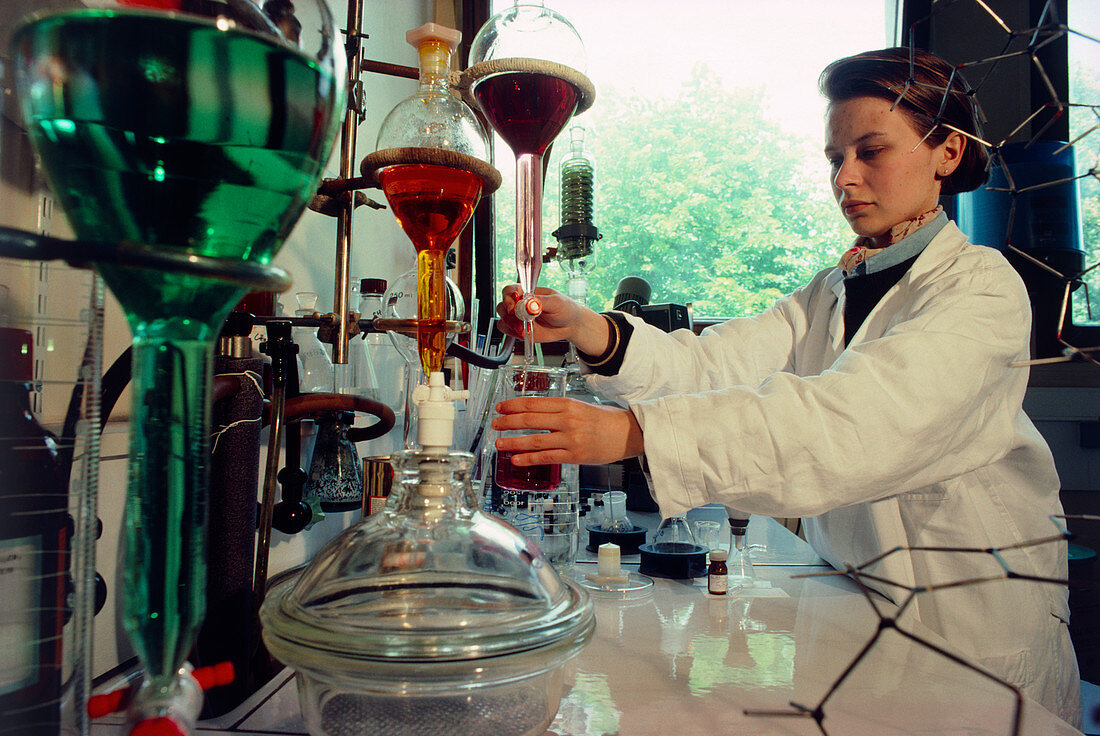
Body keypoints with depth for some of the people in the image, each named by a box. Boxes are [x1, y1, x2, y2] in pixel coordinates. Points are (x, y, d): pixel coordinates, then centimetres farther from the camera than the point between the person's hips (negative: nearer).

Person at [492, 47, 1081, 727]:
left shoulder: (982, 288, -13)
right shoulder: (829, 297, 7)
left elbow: (853, 420, -31)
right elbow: (718, 361, -11)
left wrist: (632, 431, -41)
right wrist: (586, 329, -29)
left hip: (976, 634, -4)